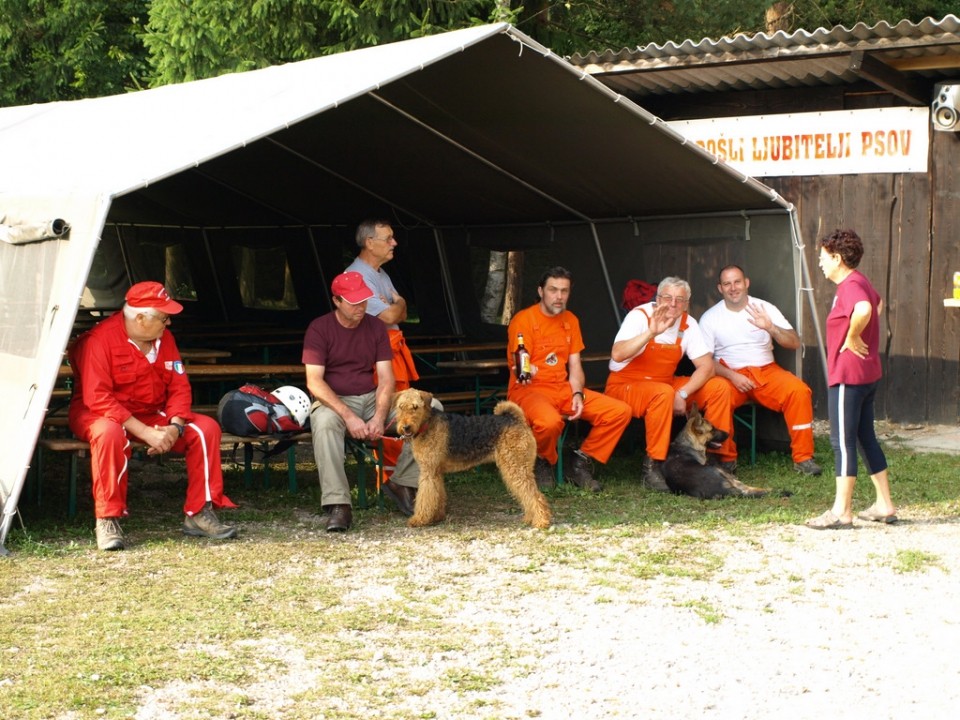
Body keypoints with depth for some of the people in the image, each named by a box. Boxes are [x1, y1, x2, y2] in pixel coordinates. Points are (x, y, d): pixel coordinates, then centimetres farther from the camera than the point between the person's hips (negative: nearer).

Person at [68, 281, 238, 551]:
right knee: (109, 433, -41)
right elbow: (97, 398, -28)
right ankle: (107, 520, -30)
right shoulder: (99, 339, -21)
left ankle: (199, 513, -6)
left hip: (152, 414, 6)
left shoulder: (164, 338, 1)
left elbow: (179, 387, 1)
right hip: (99, 414, -6)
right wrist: (145, 432, -32)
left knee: (206, 428, -12)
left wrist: (174, 427, -20)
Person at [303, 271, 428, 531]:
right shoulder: (319, 329, -8)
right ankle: (338, 505, -41)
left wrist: (379, 417, -20)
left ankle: (402, 483, -4)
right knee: (324, 422, -41)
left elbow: (386, 379, -2)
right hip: (334, 401, -4)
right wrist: (348, 416, -28)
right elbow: (314, 382, -17)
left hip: (372, 398, 4)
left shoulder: (376, 327, 4)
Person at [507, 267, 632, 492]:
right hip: (529, 390, -7)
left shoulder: (570, 320, 12)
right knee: (550, 421, -41)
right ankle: (543, 464, -6)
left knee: (620, 412, -10)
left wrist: (578, 394, -8)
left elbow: (575, 366, 10)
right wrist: (526, 372, -37)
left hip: (563, 389, 7)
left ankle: (582, 463, 5)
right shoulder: (523, 320, -9)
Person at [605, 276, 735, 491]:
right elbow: (617, 355, -35)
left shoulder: (687, 324, -3)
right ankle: (653, 467, -30)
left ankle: (723, 457, 2)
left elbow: (706, 366, -7)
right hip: (624, 386, -6)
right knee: (663, 393, -37)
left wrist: (682, 394, -22)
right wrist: (652, 332, -45)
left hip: (665, 383, 6)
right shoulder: (640, 316, -19)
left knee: (719, 387, -9)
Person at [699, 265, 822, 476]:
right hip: (729, 373, -1)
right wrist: (731, 376, -19)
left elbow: (794, 343, -1)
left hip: (766, 371, 2)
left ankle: (802, 458, -17)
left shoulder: (765, 308, 7)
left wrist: (770, 328, -20)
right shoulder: (710, 318, 4)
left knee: (799, 391, -27)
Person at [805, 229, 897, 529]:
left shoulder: (850, 286, -18)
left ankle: (841, 511, -1)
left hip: (848, 375, -10)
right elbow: (877, 304, 36)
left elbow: (864, 309, -42)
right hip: (868, 373, 10)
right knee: (865, 437, 15)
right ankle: (884, 505, 19)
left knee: (842, 441, -5)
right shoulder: (859, 282, 13)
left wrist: (852, 337, -25)